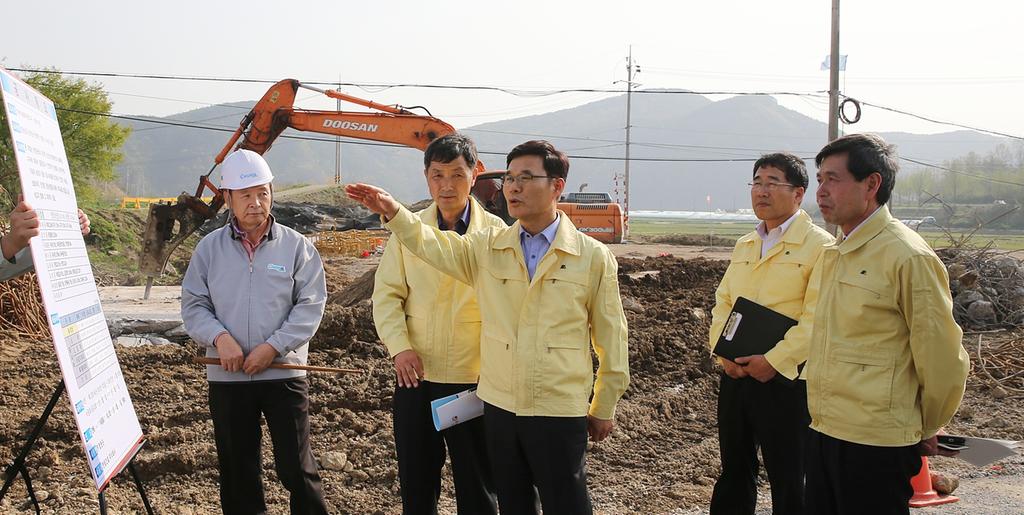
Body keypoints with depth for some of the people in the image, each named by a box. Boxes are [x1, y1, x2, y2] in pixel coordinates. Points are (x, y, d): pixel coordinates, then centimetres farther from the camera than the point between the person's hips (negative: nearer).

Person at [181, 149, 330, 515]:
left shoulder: (296, 246, 0)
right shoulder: (209, 248, 5)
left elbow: (310, 306, -4)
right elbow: (193, 306, 4)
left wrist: (273, 347, -13)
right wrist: (219, 337, -14)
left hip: (284, 373, -2)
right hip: (227, 376, 2)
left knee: (296, 467, -2)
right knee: (237, 471, 11)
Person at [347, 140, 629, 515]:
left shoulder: (594, 257, -3)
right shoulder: (487, 248, 6)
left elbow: (610, 336, 1)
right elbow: (435, 246, -8)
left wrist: (604, 409, 4)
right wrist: (393, 212, -25)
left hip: (560, 413, -3)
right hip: (500, 405, 4)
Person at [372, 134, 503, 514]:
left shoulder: (494, 232, -3)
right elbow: (386, 293, 3)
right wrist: (399, 346, -12)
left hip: (473, 377, -2)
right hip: (415, 374, 2)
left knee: (476, 483, 9)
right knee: (415, 480, 14)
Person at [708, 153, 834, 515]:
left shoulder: (819, 246, -7)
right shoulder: (743, 246, 15)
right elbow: (723, 302, 13)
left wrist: (775, 361, -20)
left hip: (785, 379, -6)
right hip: (735, 374, 7)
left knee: (788, 481, 3)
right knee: (734, 472, 15)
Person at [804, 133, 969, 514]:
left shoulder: (908, 256, -14)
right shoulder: (832, 257, 12)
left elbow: (943, 360, -11)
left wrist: (925, 430, 1)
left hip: (876, 443, -8)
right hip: (822, 433, 8)